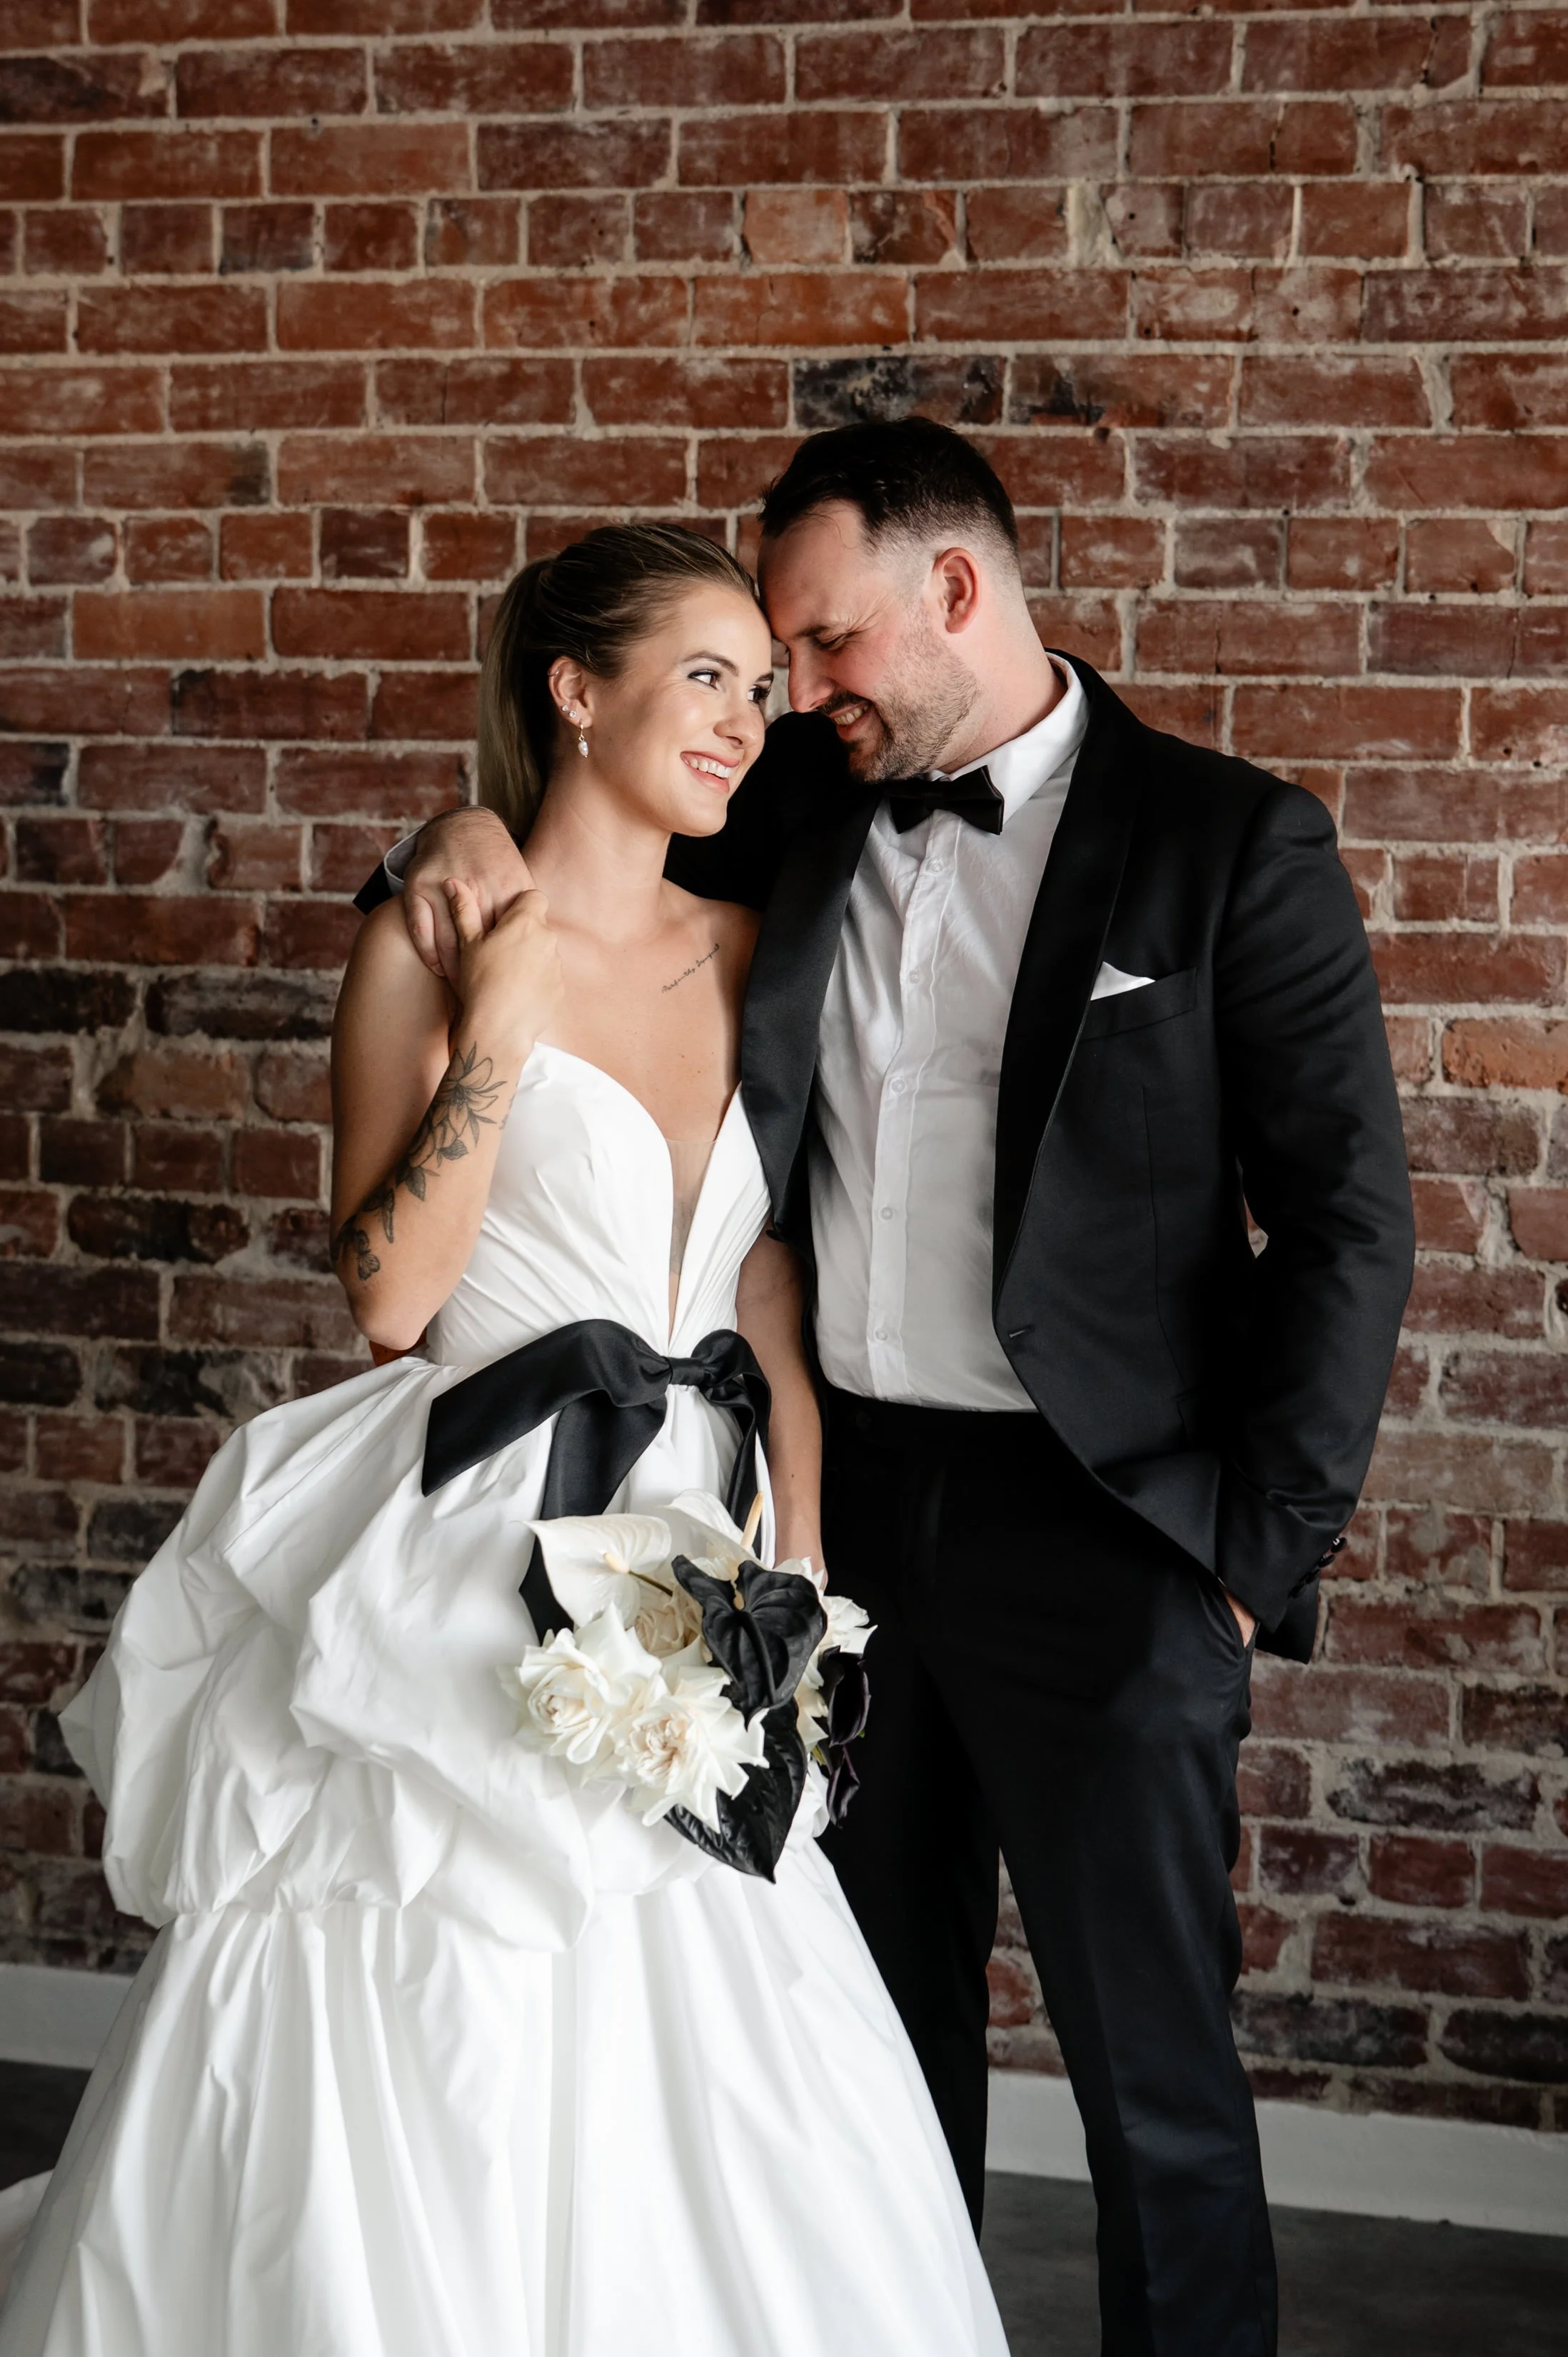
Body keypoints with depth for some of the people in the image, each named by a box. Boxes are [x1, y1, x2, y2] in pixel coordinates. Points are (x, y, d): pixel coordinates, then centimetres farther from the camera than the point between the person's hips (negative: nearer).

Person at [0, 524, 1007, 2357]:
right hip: (477, 1566, -5)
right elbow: (387, 1294, -11)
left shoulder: (739, 948, 10)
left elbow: (771, 1285, 11)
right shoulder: (435, 947, -6)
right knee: (436, 2083, 3)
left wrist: (798, 1556, 5)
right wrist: (501, 1030, -16)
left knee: (699, 2102, 8)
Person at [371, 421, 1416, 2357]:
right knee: (882, 2024, 18)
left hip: (1092, 1538, -5)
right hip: (837, 1498, 5)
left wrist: (1261, 1550, -11)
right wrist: (472, 832, -6)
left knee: (1154, 2071, 4)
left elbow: (1346, 1221, -8)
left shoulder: (1229, 844, -6)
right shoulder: (801, 813, 6)